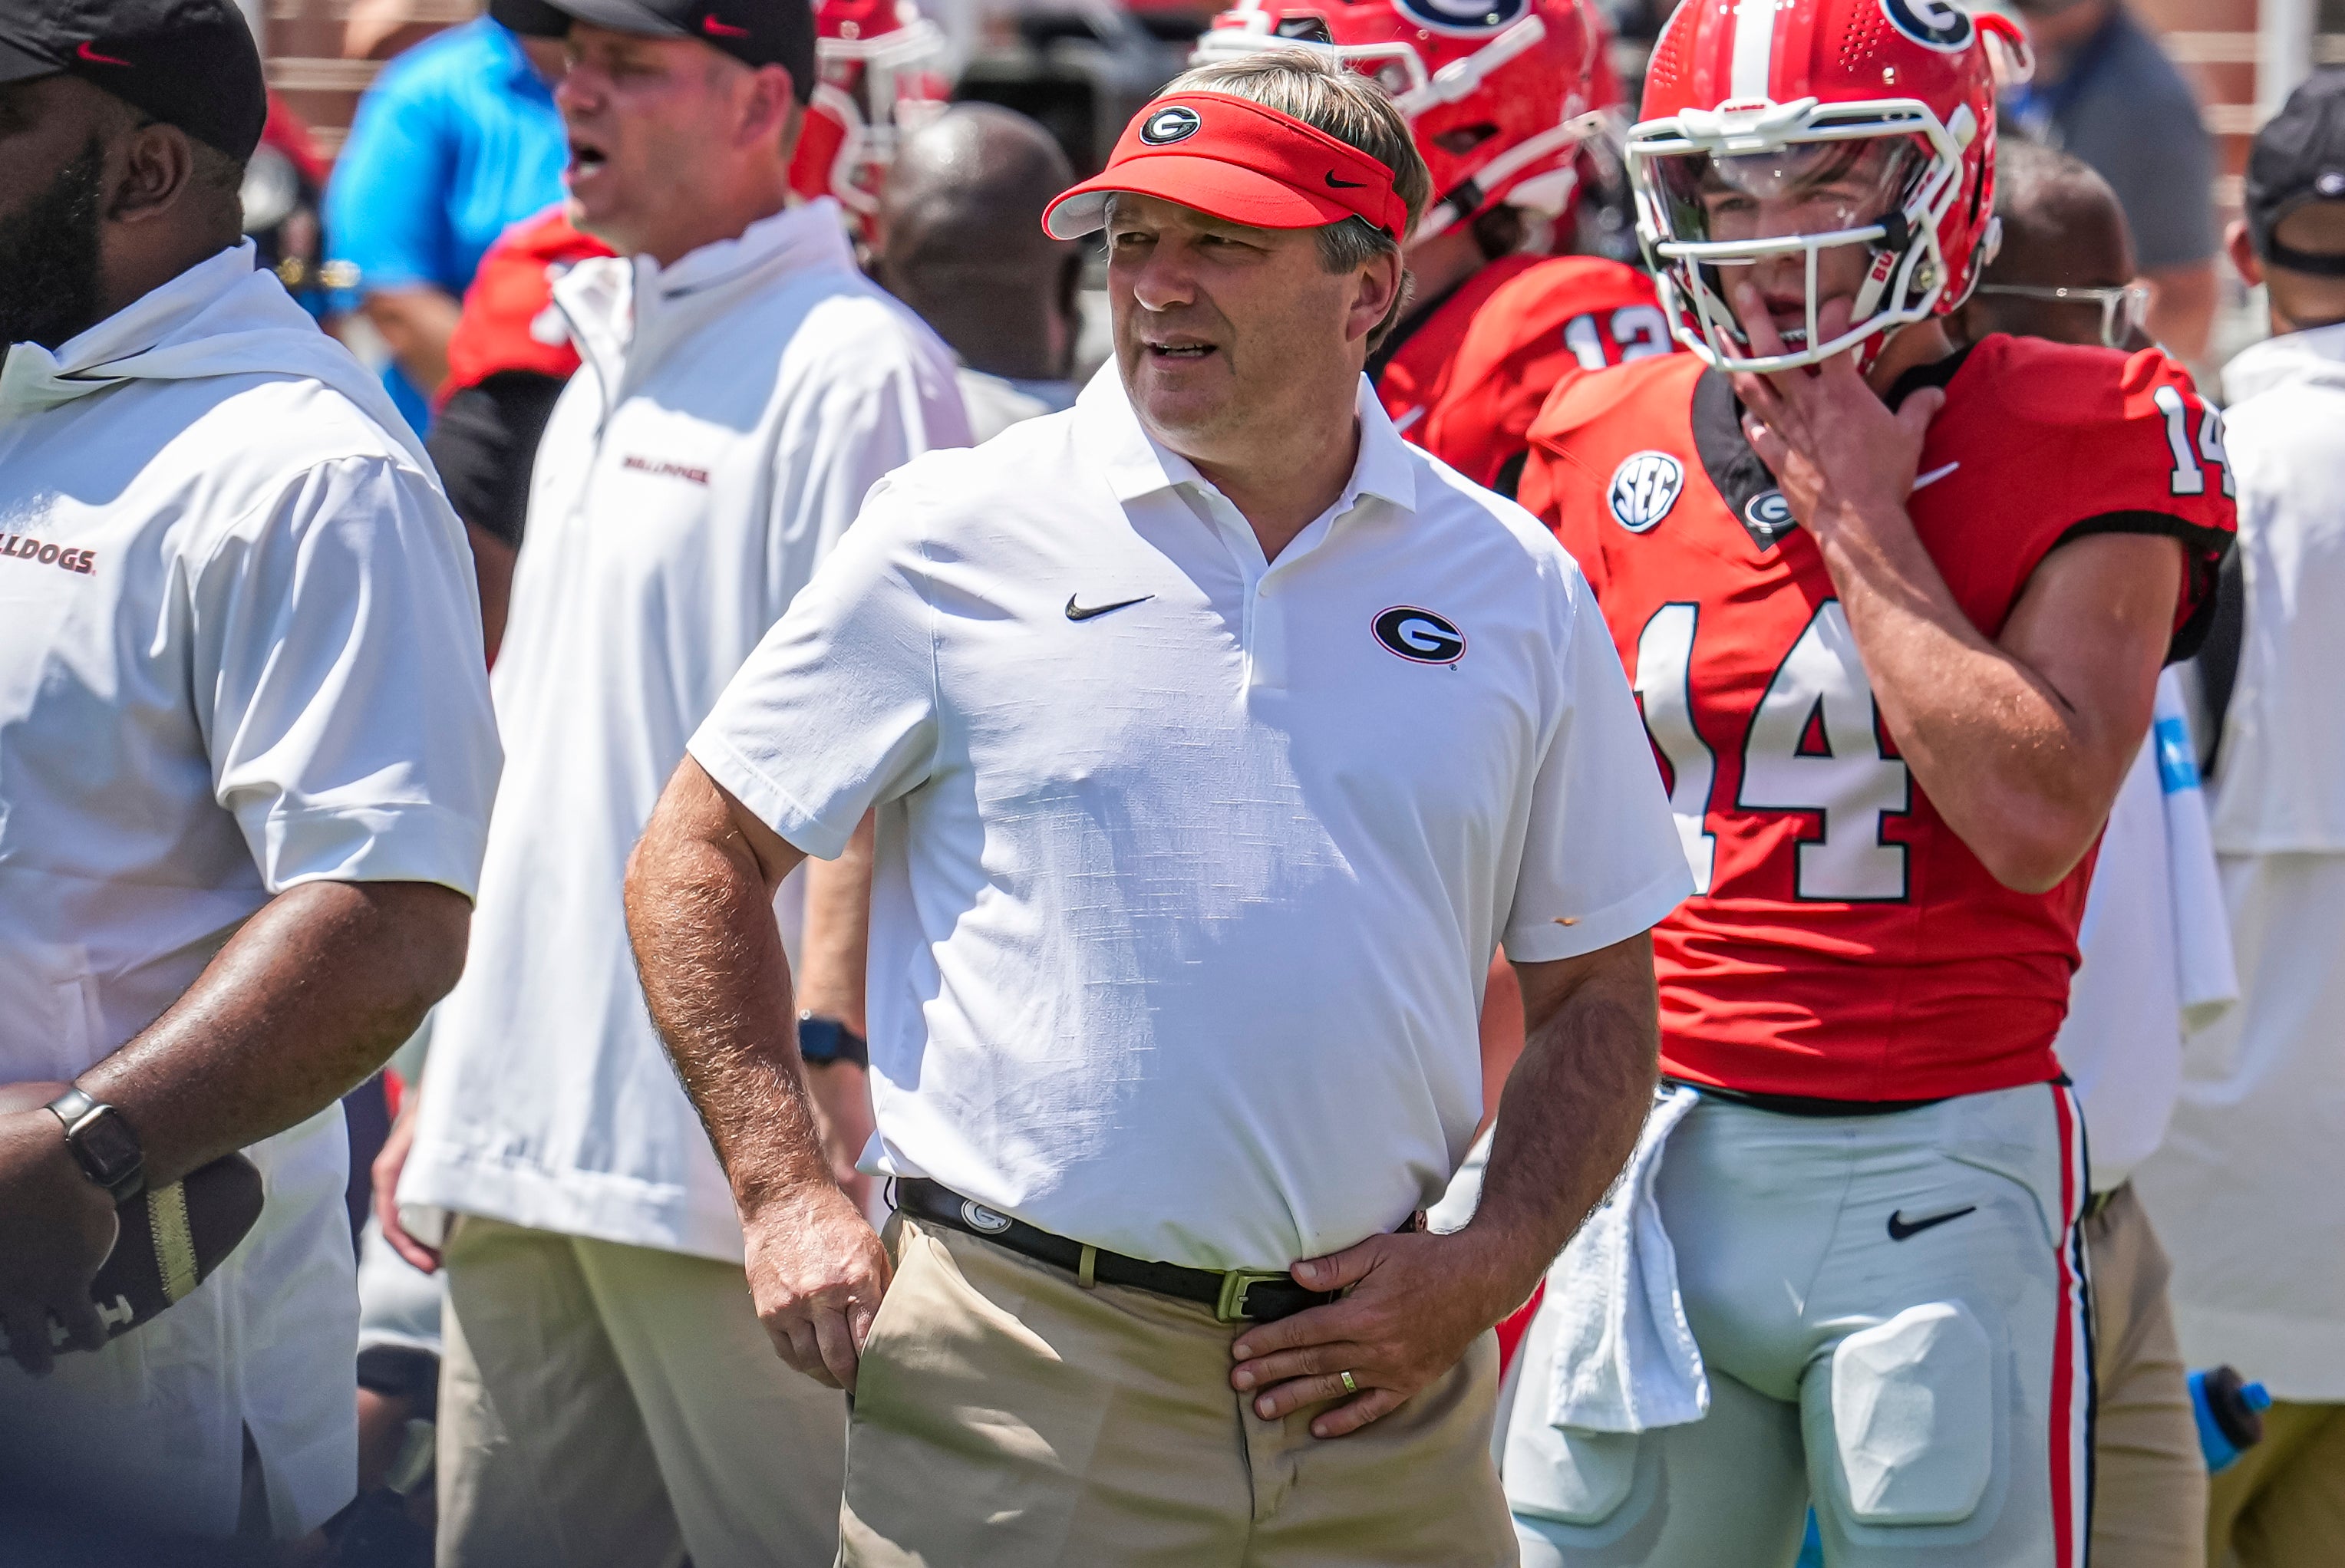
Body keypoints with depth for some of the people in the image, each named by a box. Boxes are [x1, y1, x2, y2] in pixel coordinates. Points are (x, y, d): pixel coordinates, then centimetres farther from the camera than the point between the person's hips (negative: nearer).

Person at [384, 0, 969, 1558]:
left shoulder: (851, 372, -9)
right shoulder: (601, 380, 19)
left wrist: (825, 1123, -19)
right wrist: (449, 1091, 21)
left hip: (724, 1142, -9)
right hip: (521, 1141, 9)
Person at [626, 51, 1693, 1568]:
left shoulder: (1517, 589, 8)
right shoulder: (963, 537, 0)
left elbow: (1597, 992, 14)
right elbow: (699, 861, 6)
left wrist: (1488, 1268, 0)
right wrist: (788, 1194, -4)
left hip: (1382, 1395, 3)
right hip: (1022, 1379, -2)